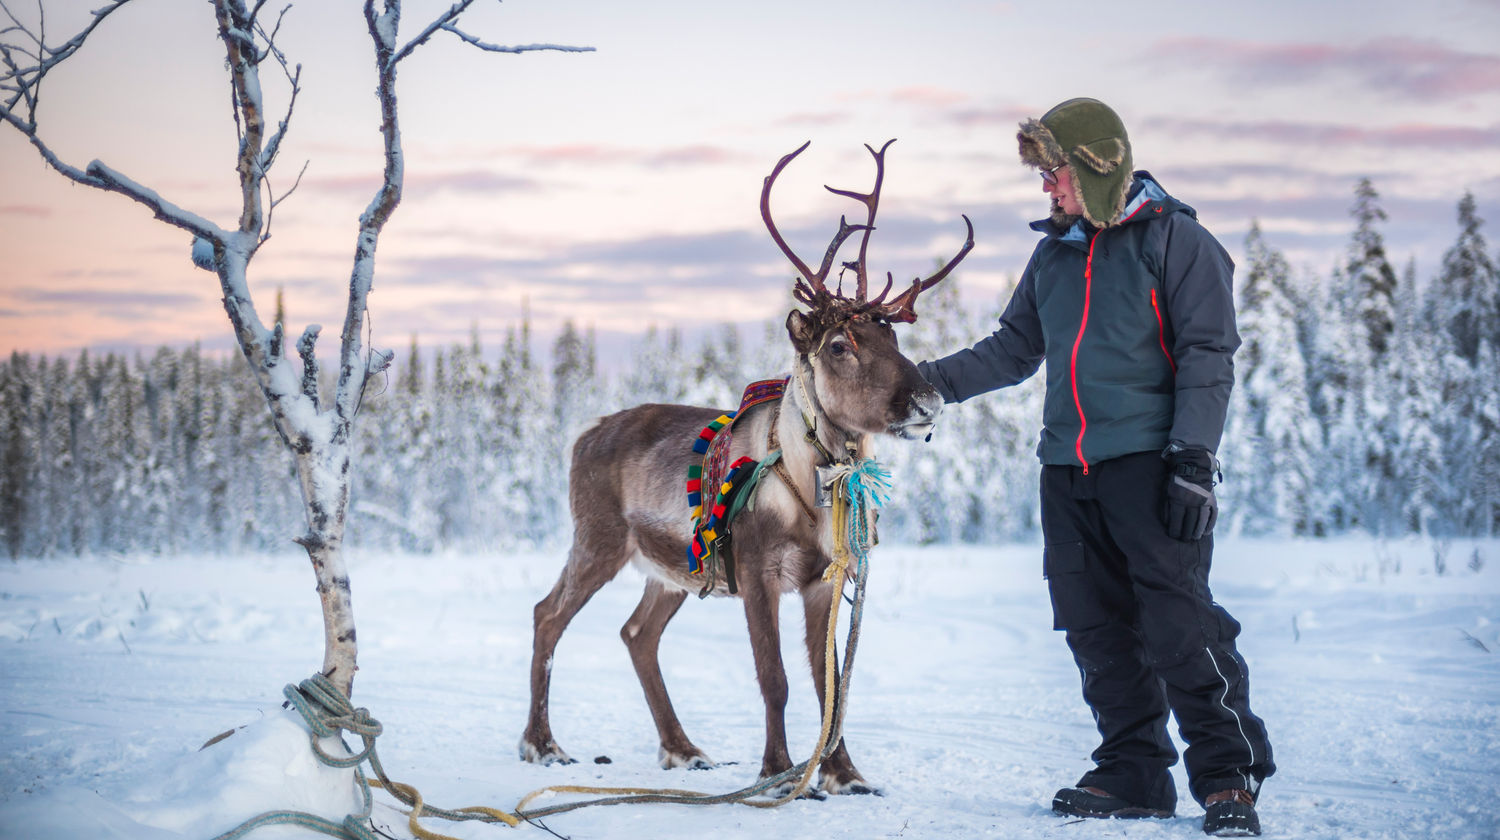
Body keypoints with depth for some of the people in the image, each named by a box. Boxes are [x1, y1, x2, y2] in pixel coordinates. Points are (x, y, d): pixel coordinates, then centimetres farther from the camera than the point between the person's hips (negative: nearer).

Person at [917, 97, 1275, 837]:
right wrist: (927, 382, 13)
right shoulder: (1053, 254, 18)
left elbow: (1207, 358, -5)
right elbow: (1013, 350, 25)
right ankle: (1134, 772, 13)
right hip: (1068, 469, 6)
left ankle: (1229, 775, -3)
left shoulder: (1174, 240, 0)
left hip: (1148, 460, -6)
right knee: (1097, 626, 5)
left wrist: (1194, 459, -13)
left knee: (1178, 622, -11)